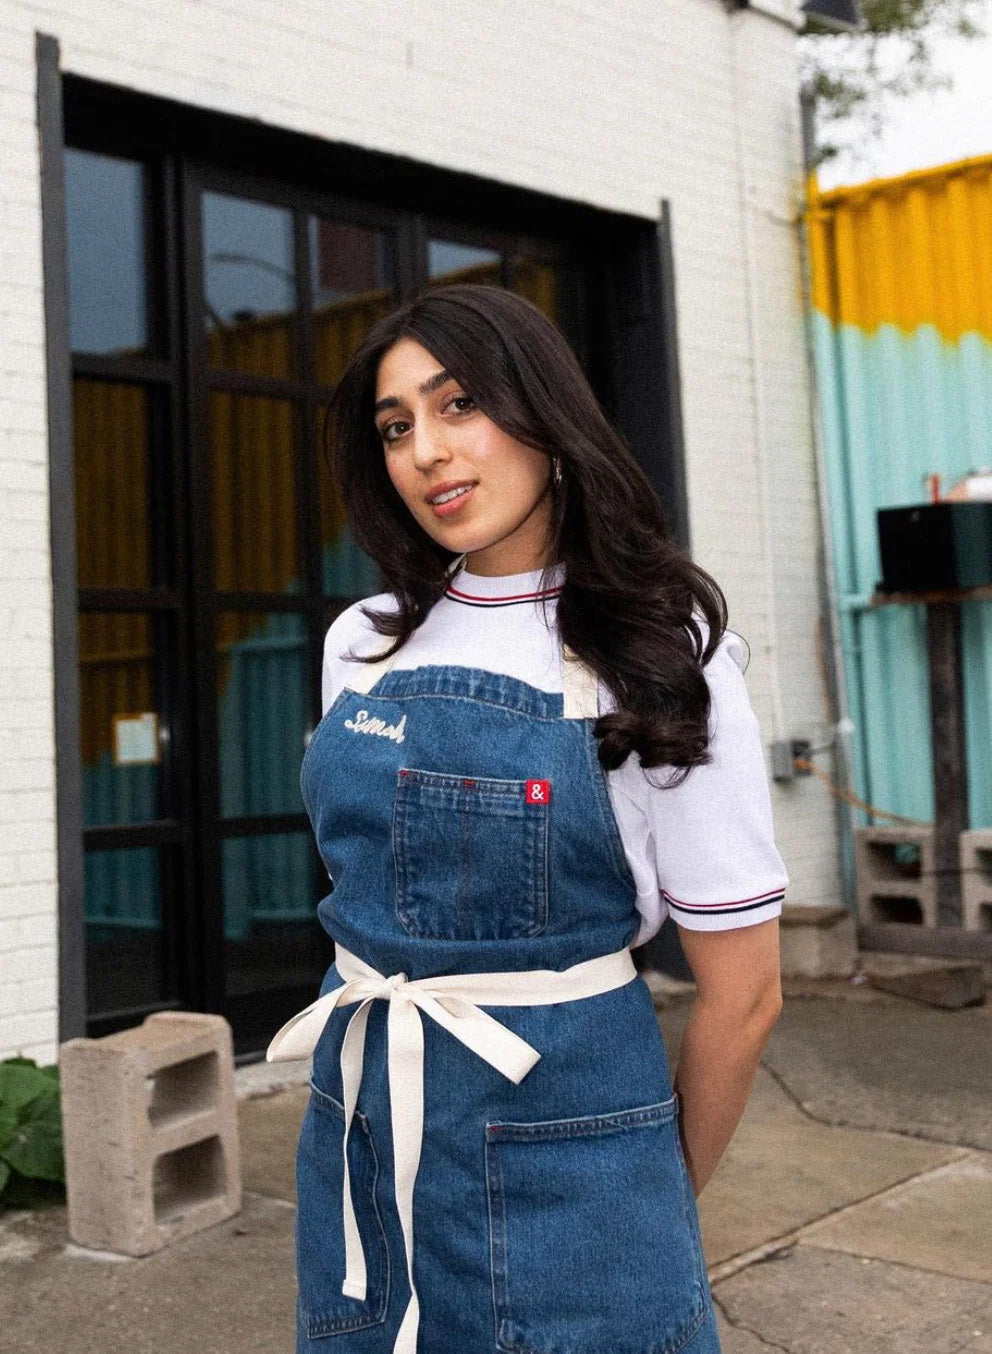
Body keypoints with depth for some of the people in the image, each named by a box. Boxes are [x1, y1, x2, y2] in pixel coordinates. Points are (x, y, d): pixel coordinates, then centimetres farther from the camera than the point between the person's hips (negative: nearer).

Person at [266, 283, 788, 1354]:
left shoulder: (661, 665, -11)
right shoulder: (363, 641, 3)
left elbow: (741, 995, -7)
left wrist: (663, 1201, 4)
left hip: (565, 1133, -4)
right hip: (359, 1133, 5)